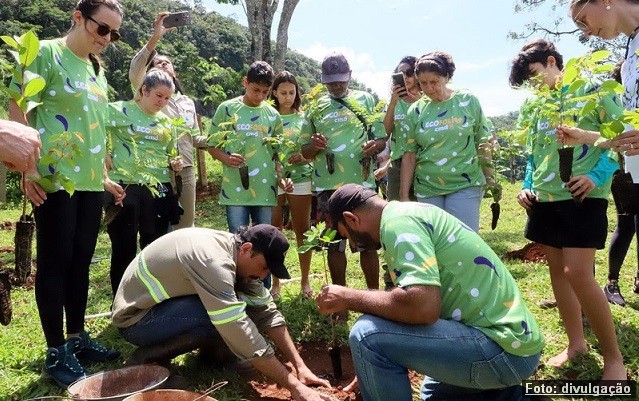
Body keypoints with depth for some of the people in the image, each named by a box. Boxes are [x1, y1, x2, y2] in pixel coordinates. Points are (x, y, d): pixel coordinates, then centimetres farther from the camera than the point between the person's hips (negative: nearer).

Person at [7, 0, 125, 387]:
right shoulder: (46, 53, -5)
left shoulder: (97, 70, 16)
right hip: (55, 179, -7)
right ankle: (56, 352, 12)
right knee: (56, 262, 0)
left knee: (81, 261, 12)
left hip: (90, 182, 7)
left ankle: (77, 338, 25)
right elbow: (18, 110, -10)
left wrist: (105, 177, 20)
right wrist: (28, 168, -17)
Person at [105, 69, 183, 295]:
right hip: (125, 189, -5)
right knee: (124, 250, 3)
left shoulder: (166, 122, 14)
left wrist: (175, 164, 3)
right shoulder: (120, 110, -2)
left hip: (159, 191, 5)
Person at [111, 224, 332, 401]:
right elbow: (241, 333, -35)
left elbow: (267, 312, -5)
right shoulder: (213, 260, -33)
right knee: (229, 317, -27)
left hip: (167, 301, 8)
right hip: (135, 318, -8)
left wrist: (300, 366, -12)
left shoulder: (239, 256, -7)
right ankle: (149, 355, -11)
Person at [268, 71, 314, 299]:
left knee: (302, 229, 5)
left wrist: (304, 156, -12)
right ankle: (275, 282, 15)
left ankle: (305, 280, 17)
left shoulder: (303, 117, 7)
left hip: (300, 178, 1)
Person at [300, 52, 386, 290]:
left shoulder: (366, 100, 7)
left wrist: (375, 145, -17)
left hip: (362, 184, -1)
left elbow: (382, 138, 6)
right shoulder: (315, 108, 9)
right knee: (334, 244, 9)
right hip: (328, 187, 1)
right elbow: (305, 152, 11)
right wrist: (314, 145, -13)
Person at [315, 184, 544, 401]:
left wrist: (349, 298, -16)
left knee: (368, 335, -19)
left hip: (503, 349, -11)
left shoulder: (398, 221, -18)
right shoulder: (410, 215, 14)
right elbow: (412, 302, 22)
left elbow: (422, 306, -32)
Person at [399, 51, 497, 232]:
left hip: (466, 185, -1)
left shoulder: (468, 100, -1)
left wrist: (489, 180, 5)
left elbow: (484, 140, 6)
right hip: (427, 189, 2)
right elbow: (409, 155, 2)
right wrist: (403, 195, 0)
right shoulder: (415, 110, 1)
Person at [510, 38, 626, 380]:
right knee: (557, 271, 9)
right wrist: (527, 186, 5)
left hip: (582, 197, -6)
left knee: (578, 274, -13)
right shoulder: (534, 107, 14)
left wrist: (597, 176, -17)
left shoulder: (590, 90, -3)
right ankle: (576, 343, 23)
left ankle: (613, 356, 4)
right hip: (544, 199, 7)